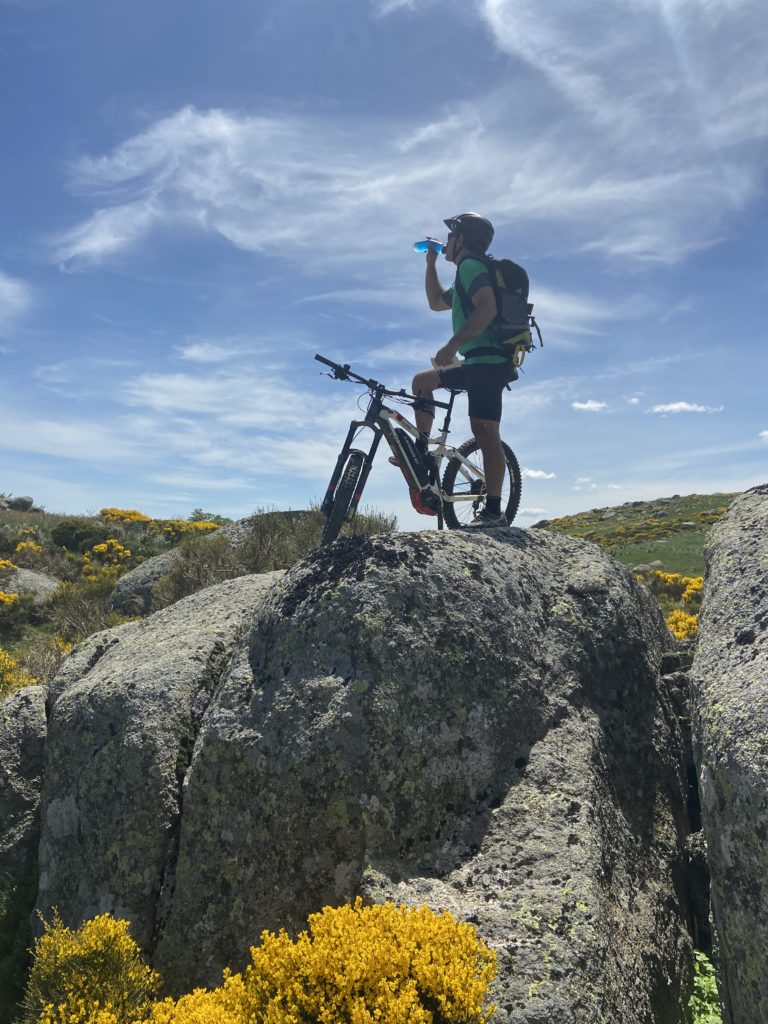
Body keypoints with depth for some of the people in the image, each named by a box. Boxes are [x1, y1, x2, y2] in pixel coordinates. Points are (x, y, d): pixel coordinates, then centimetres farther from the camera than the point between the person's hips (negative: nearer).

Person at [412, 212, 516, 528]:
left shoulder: (470, 266, -4)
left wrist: (453, 344, -26)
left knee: (484, 432, -16)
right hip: (479, 362, 10)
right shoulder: (469, 273, 28)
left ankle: (493, 511, -19)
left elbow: (487, 308, -22)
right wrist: (430, 262, 34)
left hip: (487, 361, -10)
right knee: (422, 381, 19)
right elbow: (436, 302, 40)